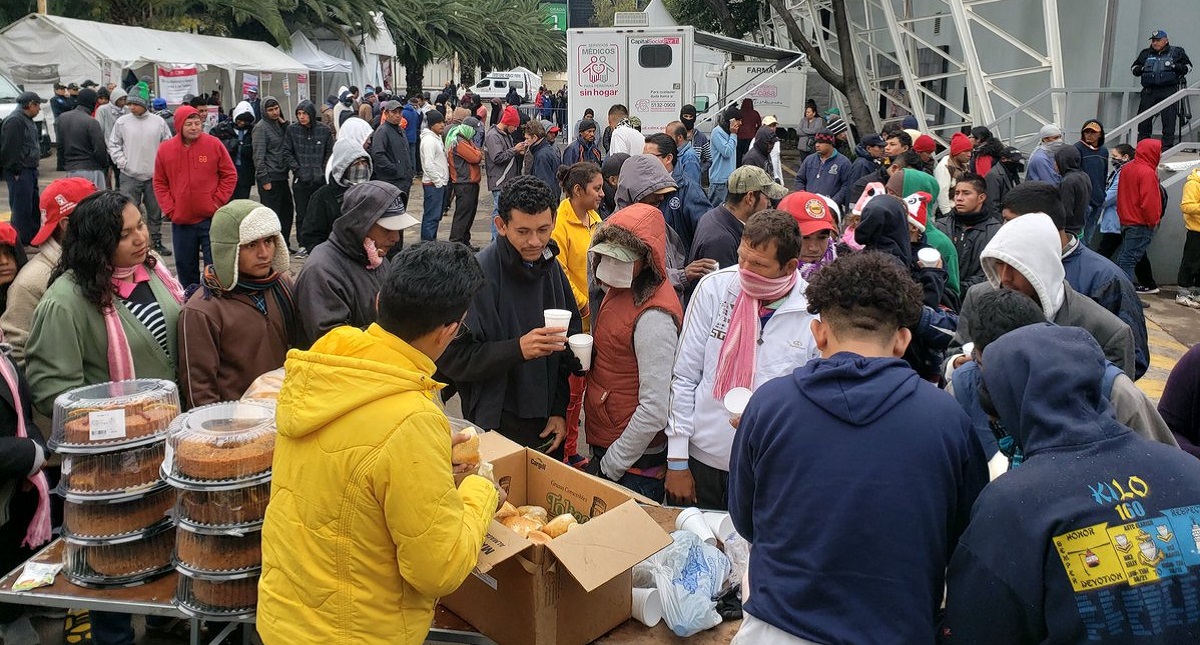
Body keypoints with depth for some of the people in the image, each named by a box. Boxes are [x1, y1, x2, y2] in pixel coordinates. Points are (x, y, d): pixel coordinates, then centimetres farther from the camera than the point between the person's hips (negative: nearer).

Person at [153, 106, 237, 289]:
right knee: (185, 267, 12)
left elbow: (230, 175, 2)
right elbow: (159, 183, 9)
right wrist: (169, 209, -1)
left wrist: (217, 202, -4)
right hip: (181, 221, 3)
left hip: (211, 218, -2)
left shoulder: (214, 144, -3)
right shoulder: (165, 149, 2)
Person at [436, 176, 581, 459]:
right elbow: (452, 358, -20)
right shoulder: (478, 275, -19)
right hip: (497, 425, -6)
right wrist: (518, 349, -30)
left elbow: (568, 350, 10)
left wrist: (560, 410, 5)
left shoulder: (551, 268, 3)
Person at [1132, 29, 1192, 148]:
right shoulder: (1145, 54, 16)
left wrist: (1175, 67, -10)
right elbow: (1133, 67, 22)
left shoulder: (1177, 52, 9)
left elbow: (1188, 66, 10)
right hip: (1149, 91, 3)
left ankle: (1167, 145, -3)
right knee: (1143, 119, 1)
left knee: (1169, 119, -7)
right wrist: (1140, 69, -1)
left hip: (1169, 91, -3)